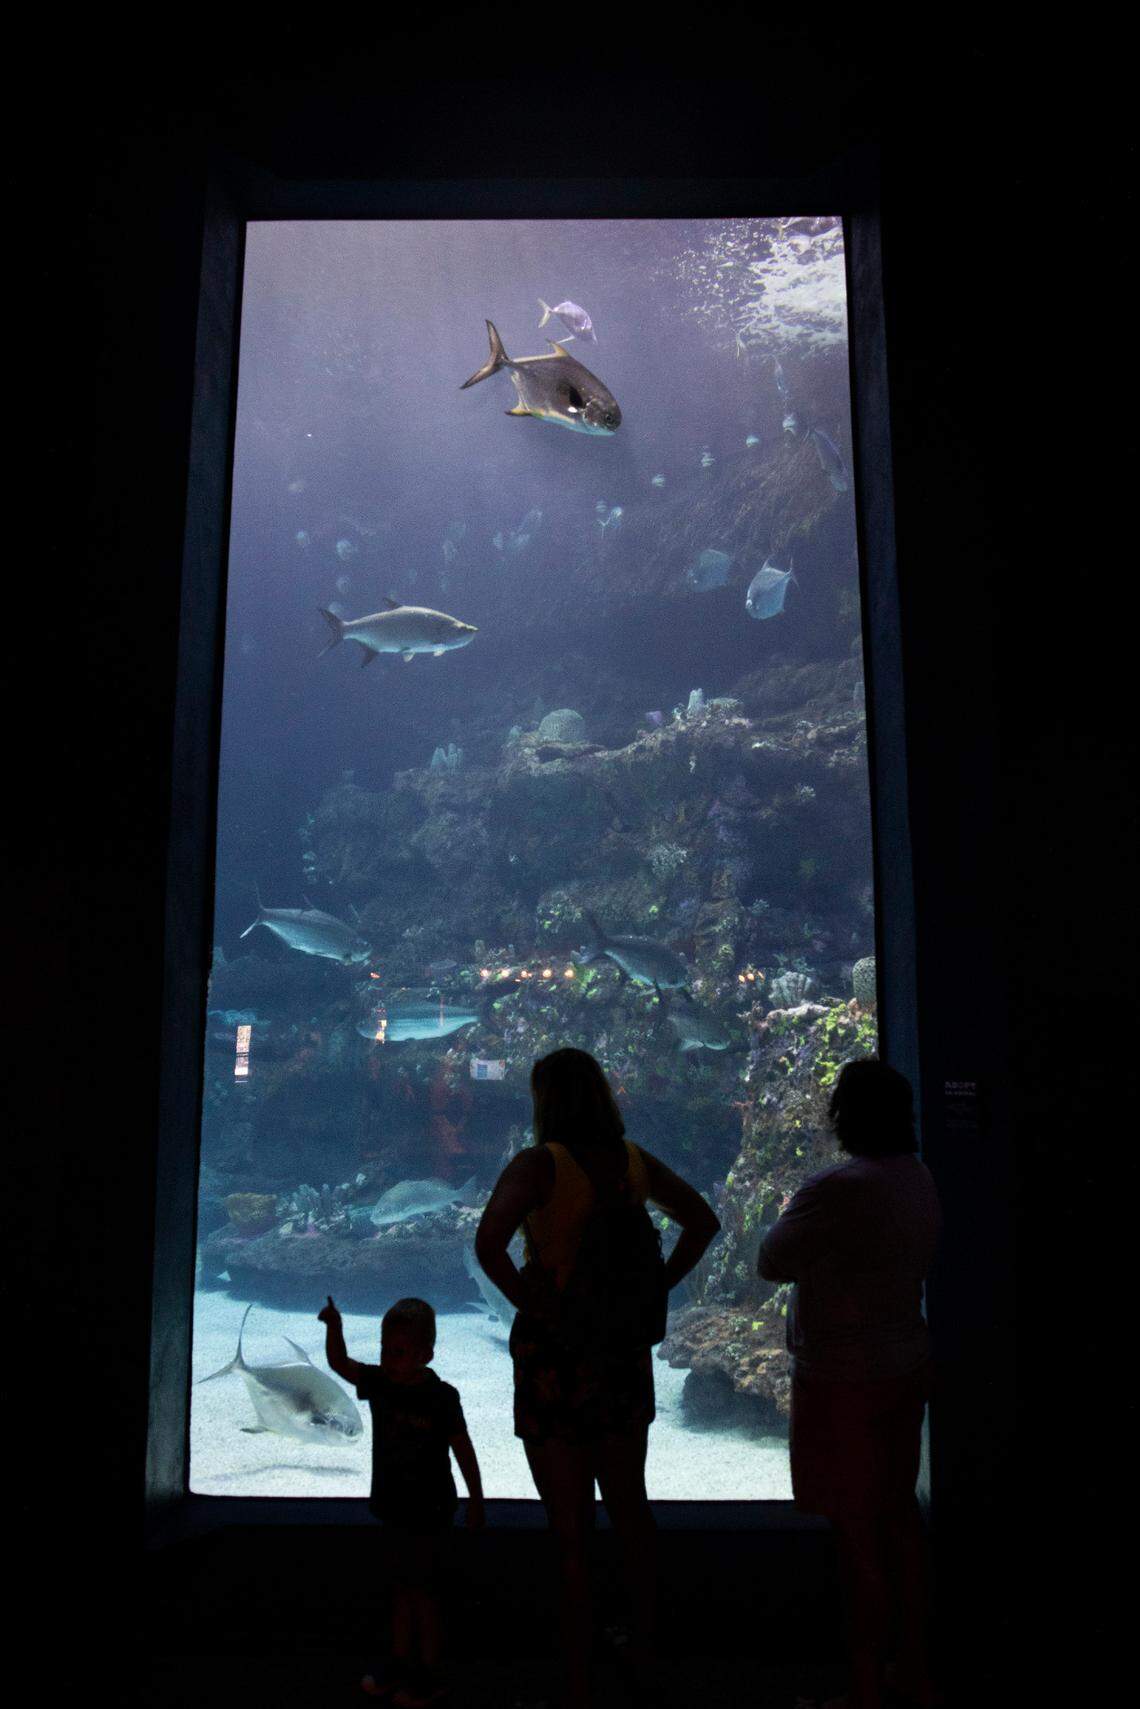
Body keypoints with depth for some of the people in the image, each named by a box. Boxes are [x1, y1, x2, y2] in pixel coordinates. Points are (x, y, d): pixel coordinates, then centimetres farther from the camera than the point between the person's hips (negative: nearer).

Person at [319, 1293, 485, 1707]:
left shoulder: (440, 1397, -19)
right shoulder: (379, 1382, -3)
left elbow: (463, 1450, -12)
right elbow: (339, 1362, -7)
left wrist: (476, 1500, -8)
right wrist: (334, 1326, -25)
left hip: (427, 1507, -6)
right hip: (392, 1503, 6)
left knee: (420, 1588, 2)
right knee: (401, 1586, 18)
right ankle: (401, 1663, 31)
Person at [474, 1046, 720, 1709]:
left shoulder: (539, 1164, -17)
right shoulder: (634, 1160, 0)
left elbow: (488, 1240, -33)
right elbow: (704, 1220, 9)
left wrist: (527, 1300, -18)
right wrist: (656, 1291, 7)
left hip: (555, 1356, -5)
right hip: (626, 1352, 6)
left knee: (571, 1533, 7)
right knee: (630, 1507, 24)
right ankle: (644, 1653, 40)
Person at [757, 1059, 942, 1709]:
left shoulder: (840, 1189, -26)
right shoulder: (919, 1179, 1)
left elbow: (773, 1262, -17)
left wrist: (791, 1215, 1)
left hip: (846, 1381, -8)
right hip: (906, 1364, 8)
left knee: (859, 1532, 4)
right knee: (899, 1511, 19)